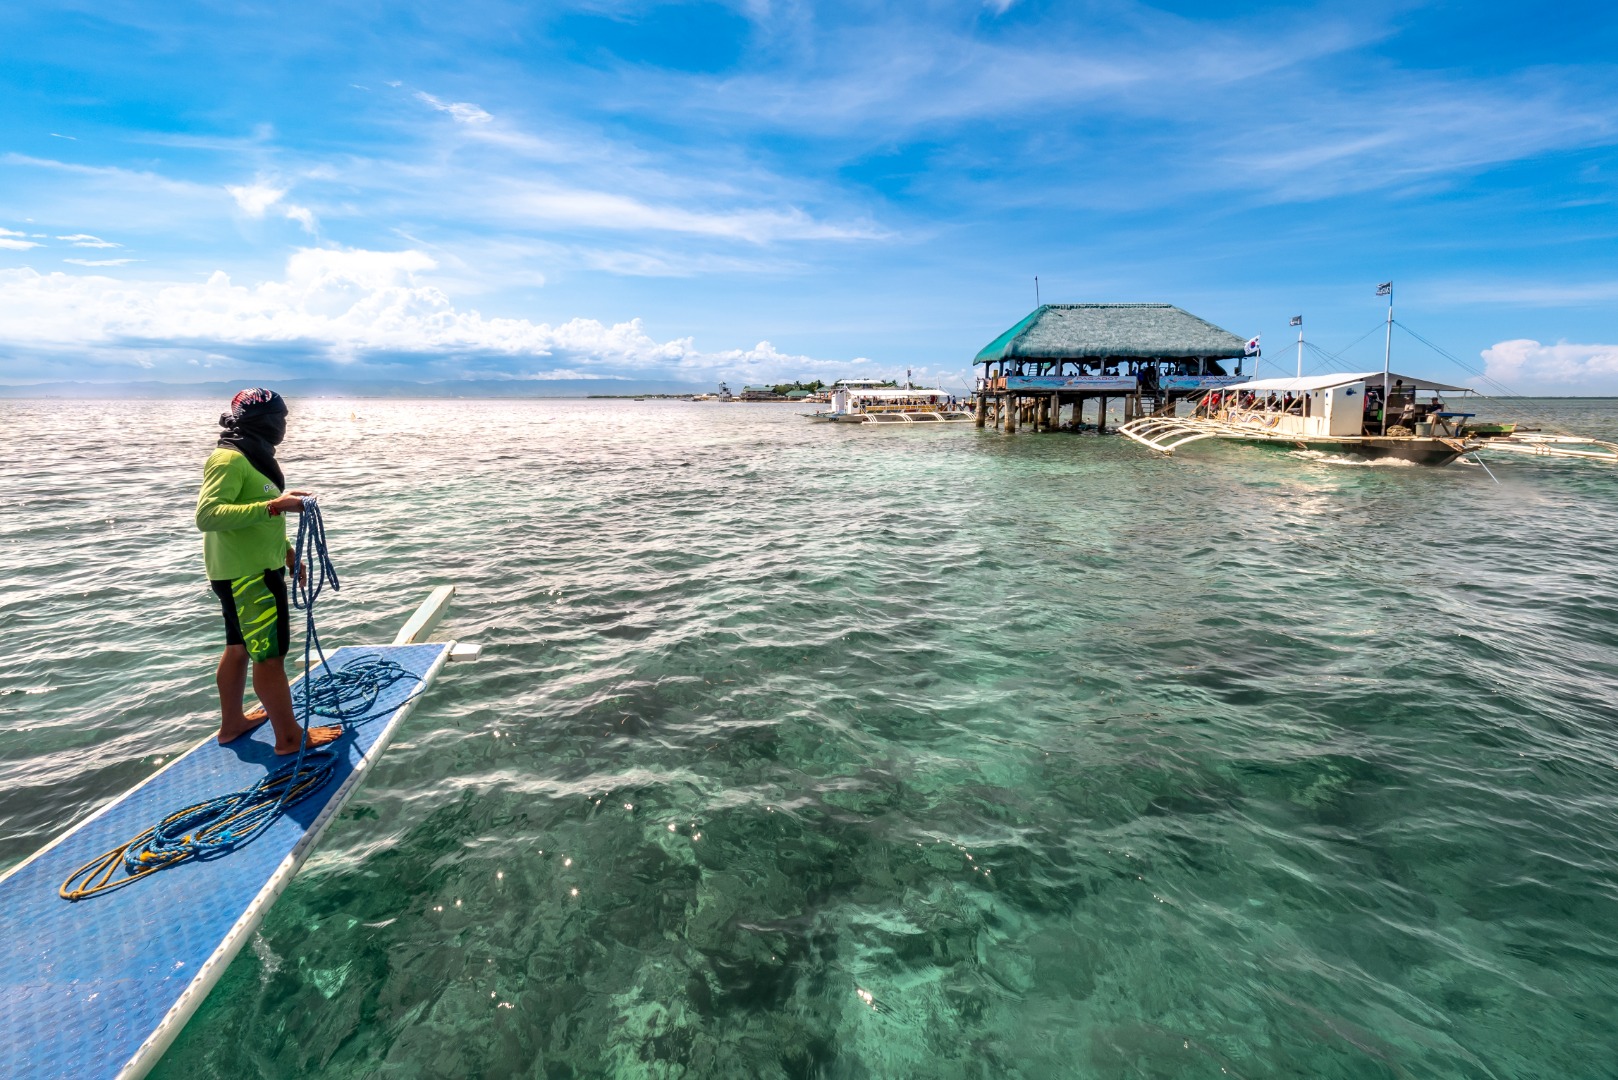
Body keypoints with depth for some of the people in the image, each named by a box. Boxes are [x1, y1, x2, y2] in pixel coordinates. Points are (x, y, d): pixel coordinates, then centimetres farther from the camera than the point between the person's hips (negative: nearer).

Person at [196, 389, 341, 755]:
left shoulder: (253, 457, 14)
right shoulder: (229, 459, -18)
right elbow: (207, 515, -30)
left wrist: (289, 553, 23)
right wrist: (274, 505, -34)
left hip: (256, 569, 11)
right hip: (245, 575, -11)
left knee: (240, 647, 19)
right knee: (270, 652, -5)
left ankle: (232, 723, 33)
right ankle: (290, 735, 2)